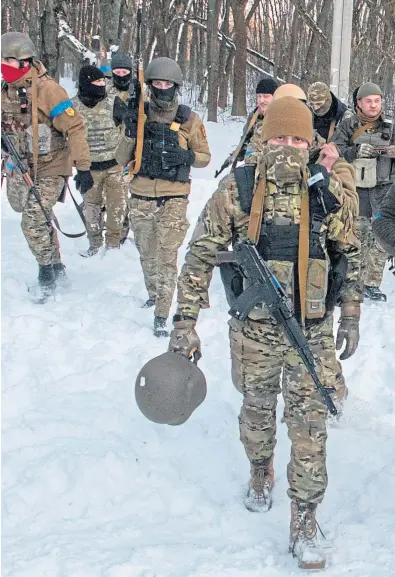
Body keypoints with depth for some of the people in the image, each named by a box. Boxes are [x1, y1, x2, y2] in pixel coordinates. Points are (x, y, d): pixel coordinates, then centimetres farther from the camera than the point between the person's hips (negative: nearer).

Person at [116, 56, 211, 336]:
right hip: (142, 197, 3)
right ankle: (154, 293, 40)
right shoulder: (139, 116, 4)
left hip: (174, 199, -3)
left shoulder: (189, 119, -1)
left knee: (167, 257, -7)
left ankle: (161, 316, -5)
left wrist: (186, 157, -15)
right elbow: (122, 159, 4)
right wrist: (130, 134, -13)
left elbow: (204, 156, 6)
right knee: (146, 253, 16)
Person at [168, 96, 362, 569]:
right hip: (254, 326, 0)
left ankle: (304, 523, 8)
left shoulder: (326, 191, -5)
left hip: (312, 330, 0)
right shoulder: (236, 190, -10)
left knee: (310, 421, -2)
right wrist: (185, 322, -8)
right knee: (257, 407, 18)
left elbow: (349, 255, 8)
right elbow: (201, 255, -5)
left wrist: (350, 317, 8)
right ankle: (260, 473, 48)